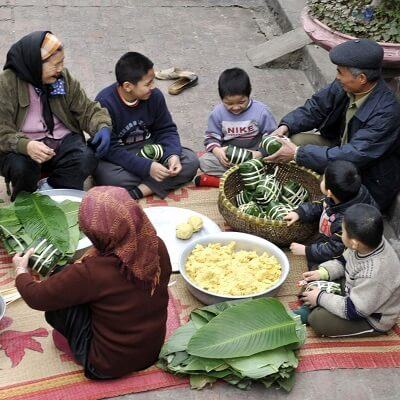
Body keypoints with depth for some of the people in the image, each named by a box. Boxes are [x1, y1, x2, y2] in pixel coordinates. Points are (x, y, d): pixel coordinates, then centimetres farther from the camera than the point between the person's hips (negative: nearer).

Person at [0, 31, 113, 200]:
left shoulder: (64, 78, 4)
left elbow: (87, 109, 7)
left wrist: (103, 127, -17)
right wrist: (25, 146, -35)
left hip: (63, 141, 3)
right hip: (24, 148, -3)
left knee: (86, 159, -27)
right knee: (21, 167, -35)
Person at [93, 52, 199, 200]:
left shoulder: (155, 96, -8)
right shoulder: (105, 103, -23)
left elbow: (166, 130, 3)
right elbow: (110, 148, -24)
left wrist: (173, 155, -19)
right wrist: (147, 167, -31)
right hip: (118, 157, -4)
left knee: (191, 161, -16)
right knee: (107, 177, -38)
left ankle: (136, 192, -25)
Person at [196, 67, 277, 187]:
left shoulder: (261, 111, -10)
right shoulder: (218, 113, -4)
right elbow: (211, 137, 3)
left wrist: (259, 154, -22)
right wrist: (217, 150, -20)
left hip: (253, 155, -1)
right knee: (203, 161, -23)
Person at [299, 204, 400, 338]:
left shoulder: (374, 274, -42)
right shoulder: (372, 242, -18)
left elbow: (353, 310, -29)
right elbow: (344, 261, 5)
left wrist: (320, 298, -20)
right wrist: (322, 272, -7)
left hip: (373, 320, -8)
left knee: (317, 319, -19)